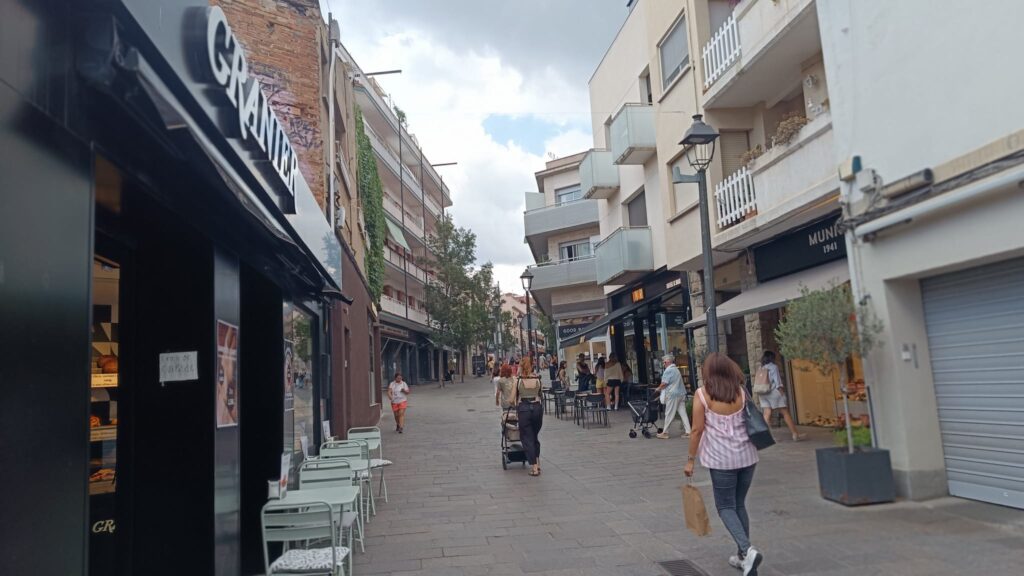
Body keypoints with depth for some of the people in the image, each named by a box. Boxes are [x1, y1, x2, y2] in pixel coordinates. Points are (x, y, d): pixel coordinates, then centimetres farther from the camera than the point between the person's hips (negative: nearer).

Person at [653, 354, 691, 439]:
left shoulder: (668, 370, -12)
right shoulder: (676, 369, 16)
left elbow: (664, 383, -14)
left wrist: (658, 389, 4)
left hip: (673, 394, -8)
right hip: (681, 394, 8)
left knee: (669, 414, 0)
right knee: (683, 413, 6)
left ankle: (665, 433, 9)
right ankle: (688, 432, 4)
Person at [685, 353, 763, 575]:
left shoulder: (702, 394, -9)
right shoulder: (741, 391, 2)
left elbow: (697, 429, -8)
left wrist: (690, 460, -1)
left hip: (721, 458, -4)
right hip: (747, 455, 4)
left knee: (726, 507, 8)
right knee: (739, 504, 17)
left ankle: (747, 550, -12)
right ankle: (743, 557, 23)